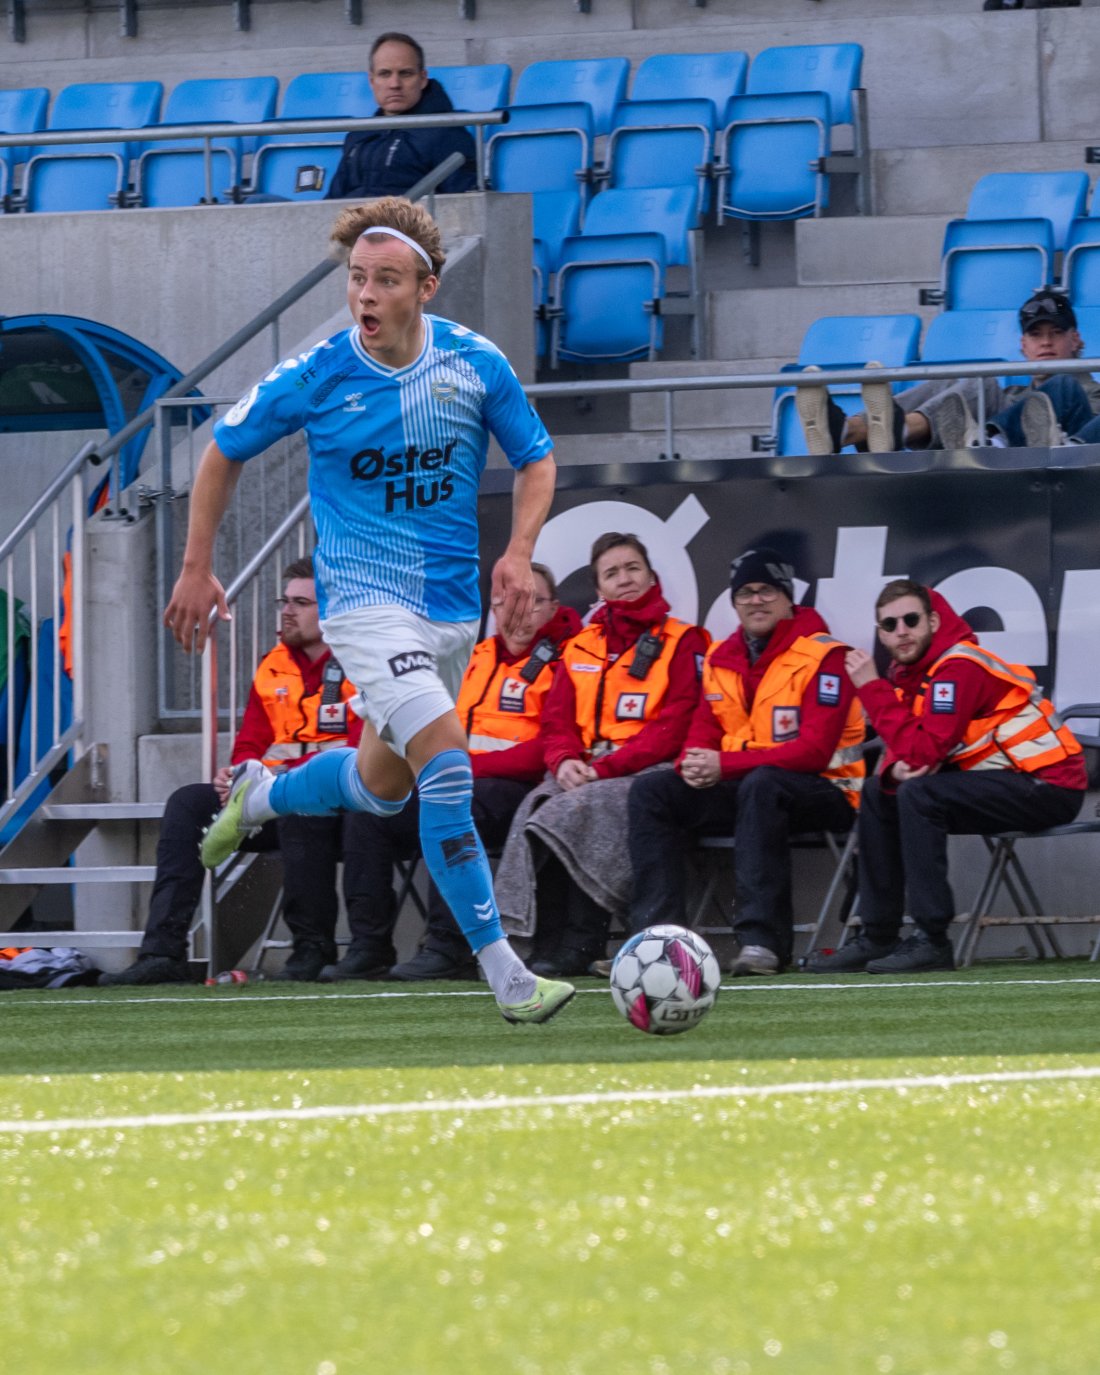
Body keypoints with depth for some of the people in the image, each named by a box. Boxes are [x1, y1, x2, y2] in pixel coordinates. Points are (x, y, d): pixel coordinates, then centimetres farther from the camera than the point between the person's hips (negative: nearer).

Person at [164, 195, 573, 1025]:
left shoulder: (476, 364, -5)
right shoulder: (317, 379, -11)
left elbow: (536, 459, 9)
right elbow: (225, 452, 6)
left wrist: (519, 554, -8)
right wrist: (197, 568, 5)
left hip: (454, 605, 5)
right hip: (366, 598, -5)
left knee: (385, 784, 19)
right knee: (448, 767, -22)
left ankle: (260, 797, 50)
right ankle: (505, 974, -20)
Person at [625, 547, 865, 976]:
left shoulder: (824, 657, -10)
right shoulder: (720, 659, 12)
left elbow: (815, 750, -19)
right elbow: (702, 732, 11)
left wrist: (724, 766, -25)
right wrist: (695, 764, -16)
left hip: (825, 792, -7)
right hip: (739, 790, 7)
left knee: (761, 784, -39)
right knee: (651, 790, -11)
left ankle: (762, 939, -43)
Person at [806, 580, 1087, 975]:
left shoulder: (959, 668, -21)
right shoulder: (911, 668, 7)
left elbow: (923, 753, -27)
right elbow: (903, 752, 10)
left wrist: (872, 687, -21)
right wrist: (894, 768, -15)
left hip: (1050, 787, -10)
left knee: (919, 795, -26)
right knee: (879, 793, 11)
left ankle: (932, 940, -22)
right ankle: (877, 937, 11)